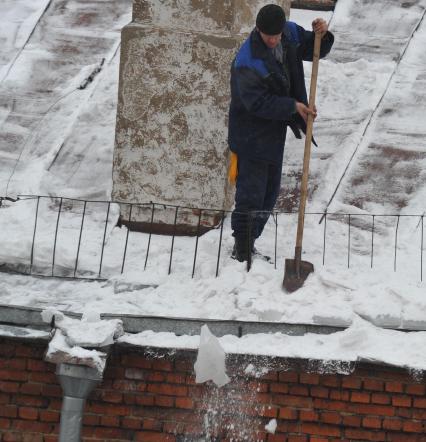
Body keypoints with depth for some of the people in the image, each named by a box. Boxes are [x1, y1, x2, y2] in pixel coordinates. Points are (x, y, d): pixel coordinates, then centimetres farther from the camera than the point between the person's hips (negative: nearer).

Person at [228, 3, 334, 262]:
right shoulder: (247, 62, -27)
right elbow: (257, 103, -25)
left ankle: (249, 242, 28)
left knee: (271, 190, 16)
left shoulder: (291, 34, -4)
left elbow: (314, 50, 10)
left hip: (275, 131, 8)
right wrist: (293, 106, -23)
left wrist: (322, 35, -12)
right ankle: (242, 247, 4)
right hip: (251, 132, -8)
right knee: (251, 192, -7)